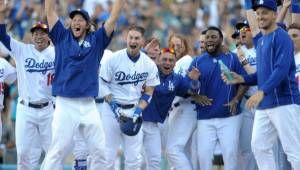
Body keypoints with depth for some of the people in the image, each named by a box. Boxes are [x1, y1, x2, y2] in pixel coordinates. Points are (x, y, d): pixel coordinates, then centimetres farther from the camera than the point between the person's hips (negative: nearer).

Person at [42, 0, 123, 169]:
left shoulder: (96, 40, 11)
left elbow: (114, 17, 7)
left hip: (89, 106, 2)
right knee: (58, 151, -8)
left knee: (100, 151, 2)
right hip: (65, 105, -2)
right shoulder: (62, 36, 10)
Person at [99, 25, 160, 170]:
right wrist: (114, 106, -14)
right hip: (112, 108, -3)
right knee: (108, 154, -5)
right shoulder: (113, 59, -10)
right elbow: (102, 84, -4)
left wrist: (138, 111, -8)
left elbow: (148, 92, 6)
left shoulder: (149, 64, -1)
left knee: (134, 157, 4)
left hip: (134, 110, 3)